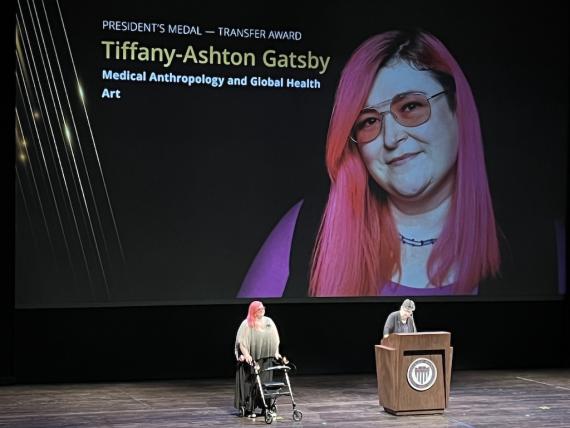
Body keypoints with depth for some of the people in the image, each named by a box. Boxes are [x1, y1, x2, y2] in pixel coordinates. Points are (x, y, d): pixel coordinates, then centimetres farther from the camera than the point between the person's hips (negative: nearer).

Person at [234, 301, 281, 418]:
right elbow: (241, 341, -10)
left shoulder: (269, 322, 8)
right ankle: (245, 406, 3)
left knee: (264, 382, 4)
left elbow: (275, 339, 10)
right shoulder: (246, 324, -6)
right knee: (249, 383, -2)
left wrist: (276, 352, 2)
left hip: (265, 359, 4)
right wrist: (246, 355, -19)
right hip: (250, 359, -4)